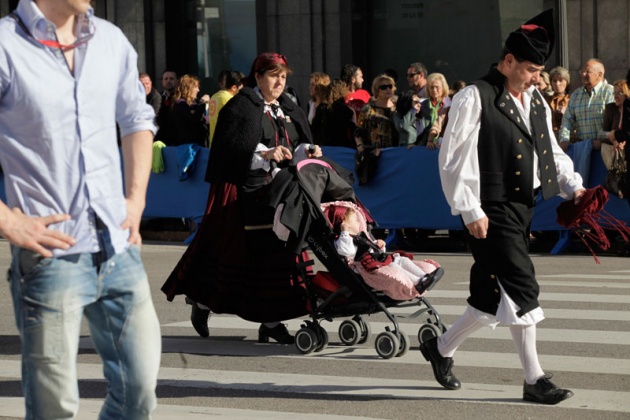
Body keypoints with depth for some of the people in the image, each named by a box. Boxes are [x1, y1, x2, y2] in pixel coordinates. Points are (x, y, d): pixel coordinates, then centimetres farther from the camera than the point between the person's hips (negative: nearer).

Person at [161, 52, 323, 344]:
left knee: (277, 253, -1)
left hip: (279, 193, 6)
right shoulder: (241, 107, -4)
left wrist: (306, 152, -8)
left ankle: (271, 320, 2)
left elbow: (300, 143, 14)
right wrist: (265, 153, -28)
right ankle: (202, 305, 17)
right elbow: (232, 147, -16)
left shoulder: (289, 110, 16)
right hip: (244, 192, -6)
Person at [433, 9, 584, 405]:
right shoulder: (475, 99, -10)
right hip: (493, 210, -8)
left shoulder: (536, 102, 14)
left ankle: (442, 347, 29)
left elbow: (552, 151, 21)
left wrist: (572, 186, 4)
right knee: (522, 289, -9)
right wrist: (470, 211, -15)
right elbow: (454, 158, -12)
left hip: (524, 207, 8)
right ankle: (534, 379, 0)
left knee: (494, 296, 11)